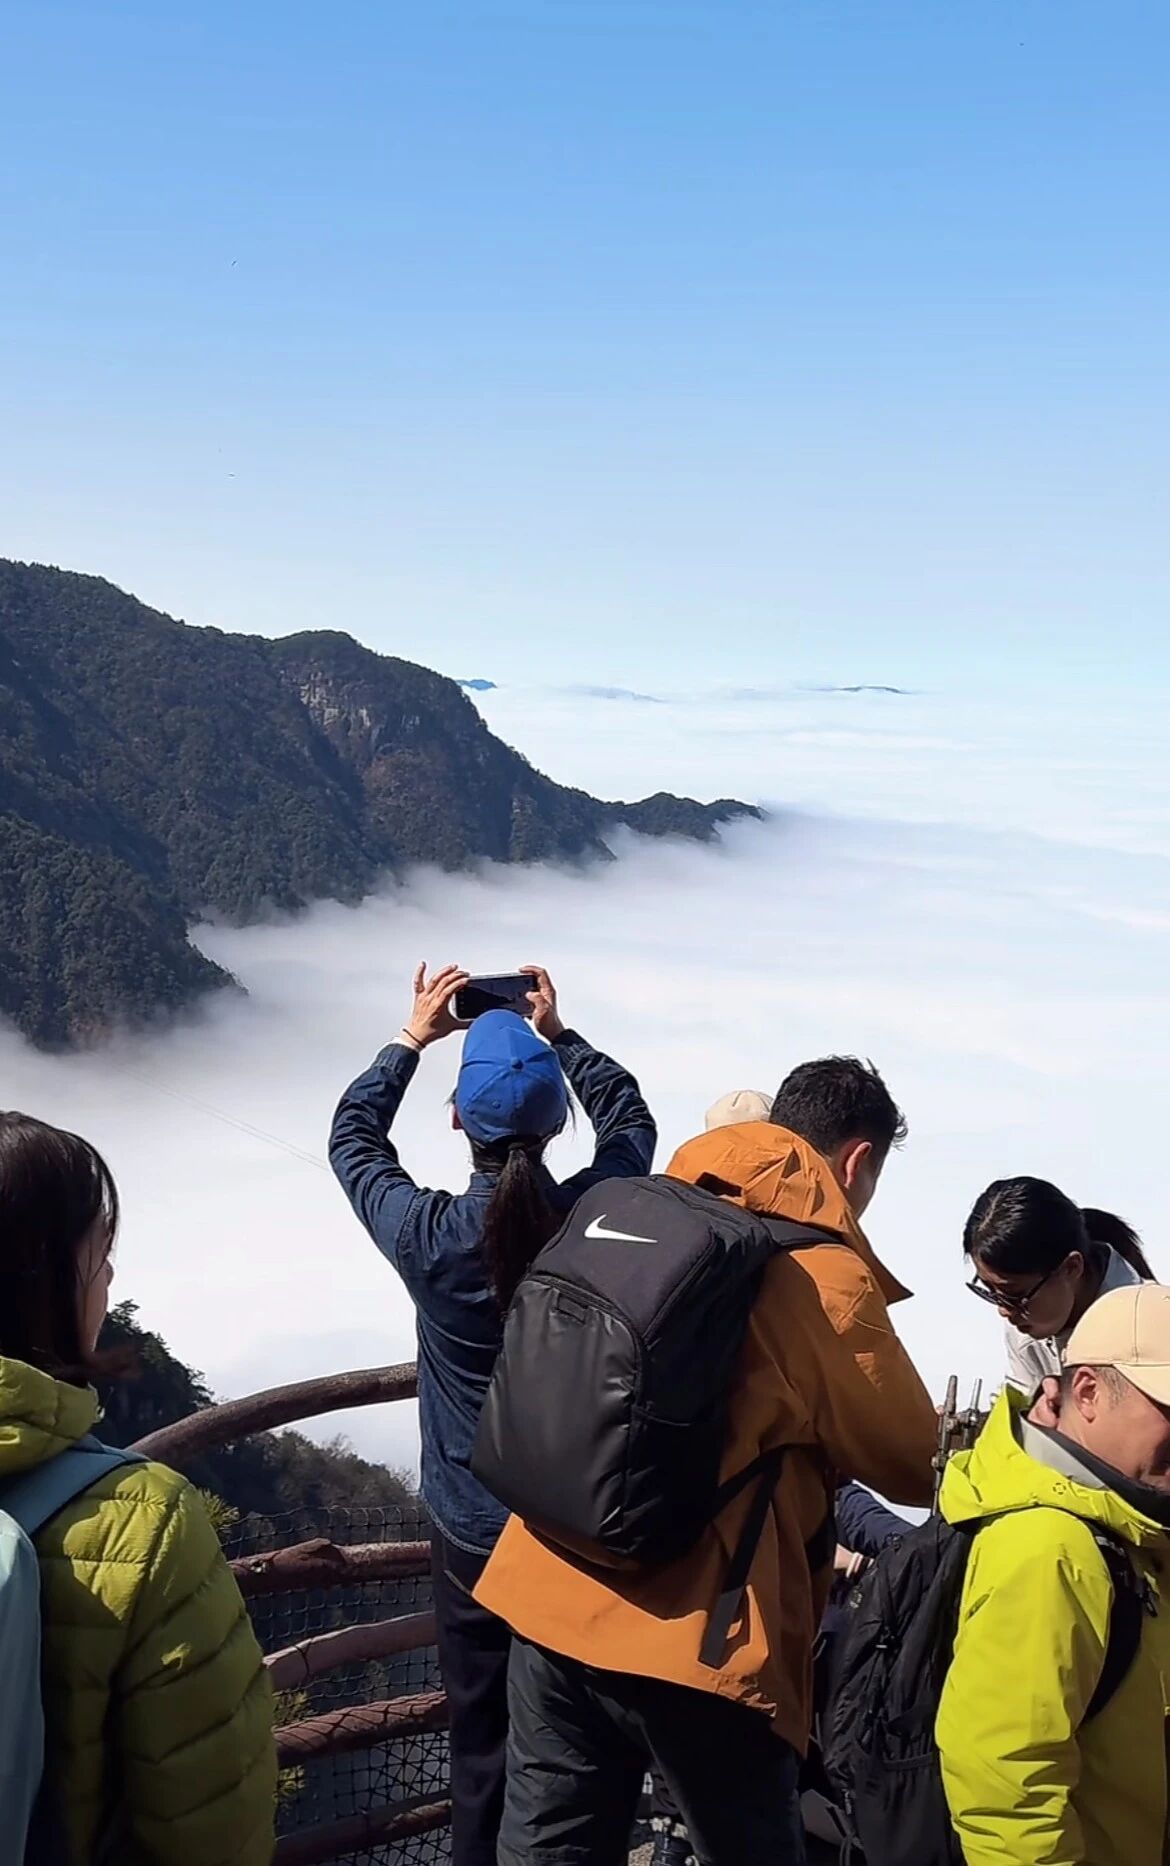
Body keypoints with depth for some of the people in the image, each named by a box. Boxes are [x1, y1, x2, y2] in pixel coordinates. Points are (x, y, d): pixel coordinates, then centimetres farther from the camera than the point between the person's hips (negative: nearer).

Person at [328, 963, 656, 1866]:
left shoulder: (427, 1235, -20)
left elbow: (353, 1135, 1)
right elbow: (630, 1116, 5)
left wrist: (413, 1039, 8)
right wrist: (557, 1035, 9)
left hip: (475, 1530, -1)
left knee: (483, 1737, 16)